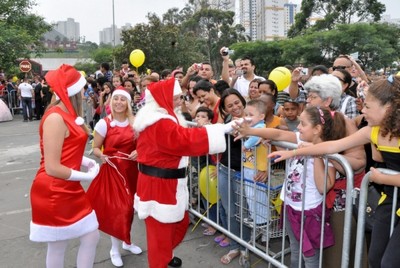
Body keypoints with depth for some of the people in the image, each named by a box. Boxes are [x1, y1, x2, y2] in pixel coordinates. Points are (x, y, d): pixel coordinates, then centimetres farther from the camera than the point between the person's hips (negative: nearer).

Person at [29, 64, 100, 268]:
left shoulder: (66, 114, 7)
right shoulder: (55, 118, -22)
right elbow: (52, 168, -24)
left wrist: (86, 161, 0)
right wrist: (87, 176, -14)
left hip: (70, 190, 9)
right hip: (54, 193, -9)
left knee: (91, 237, 12)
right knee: (57, 248, 9)